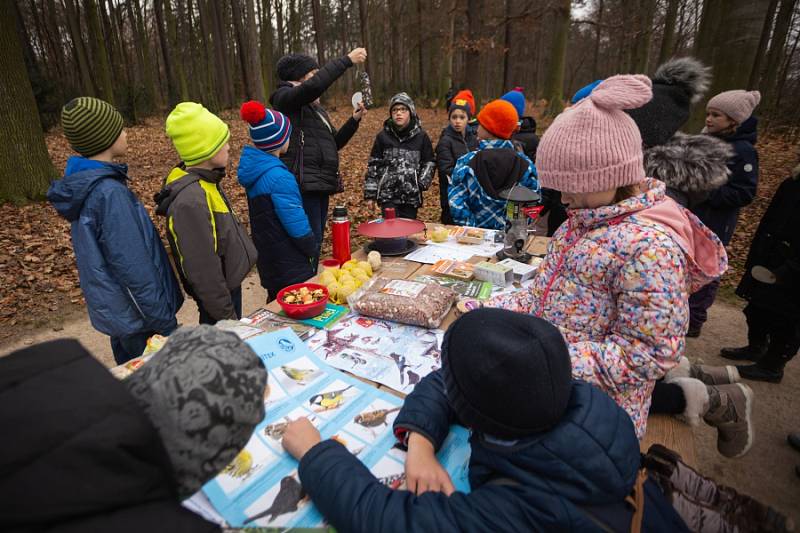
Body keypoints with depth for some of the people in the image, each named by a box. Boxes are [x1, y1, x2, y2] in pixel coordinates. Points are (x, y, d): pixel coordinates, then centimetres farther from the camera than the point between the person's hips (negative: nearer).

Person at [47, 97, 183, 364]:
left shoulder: (84, 183, 4)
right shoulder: (110, 193, -25)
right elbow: (134, 267, -25)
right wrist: (165, 322, -18)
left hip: (113, 311, 9)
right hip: (137, 317, -9)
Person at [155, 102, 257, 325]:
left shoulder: (202, 183, 2)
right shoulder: (190, 201, -29)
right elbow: (203, 269, -28)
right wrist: (227, 315, -20)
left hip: (229, 285, 9)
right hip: (217, 296, -9)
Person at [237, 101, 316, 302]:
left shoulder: (255, 168, 2)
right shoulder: (279, 177, -24)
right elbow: (297, 224, -23)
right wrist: (312, 249, -4)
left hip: (268, 261, 9)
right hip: (290, 268, -8)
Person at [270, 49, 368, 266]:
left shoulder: (316, 108, 22)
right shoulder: (284, 98, -4)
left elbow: (335, 142, 21)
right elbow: (313, 86, -24)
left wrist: (354, 119, 9)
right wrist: (346, 60, -18)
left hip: (320, 185, 9)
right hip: (303, 184, -9)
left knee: (316, 240, 13)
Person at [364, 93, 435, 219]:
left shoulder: (421, 136, 3)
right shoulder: (383, 136, 3)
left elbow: (429, 163, 10)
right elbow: (373, 165, 5)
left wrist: (423, 182, -7)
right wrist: (370, 193, 2)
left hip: (411, 195, 1)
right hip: (388, 195, -1)